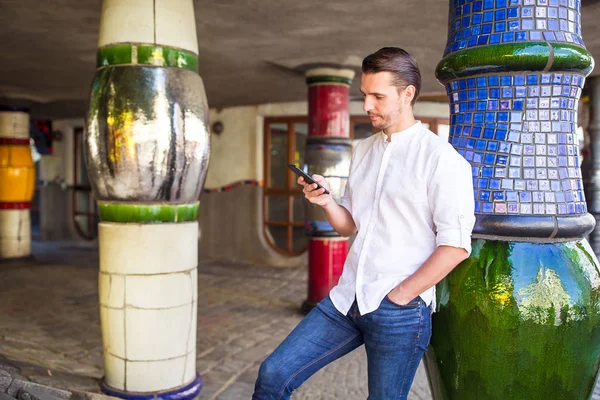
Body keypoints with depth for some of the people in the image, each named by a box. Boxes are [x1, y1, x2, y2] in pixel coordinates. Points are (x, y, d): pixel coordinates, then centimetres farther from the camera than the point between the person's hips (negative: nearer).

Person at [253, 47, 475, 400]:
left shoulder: (439, 157, -9)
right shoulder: (363, 150, 12)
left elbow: (456, 245, -13)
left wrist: (399, 296, -12)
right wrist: (326, 202, -4)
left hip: (400, 312, -6)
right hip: (346, 299, 6)